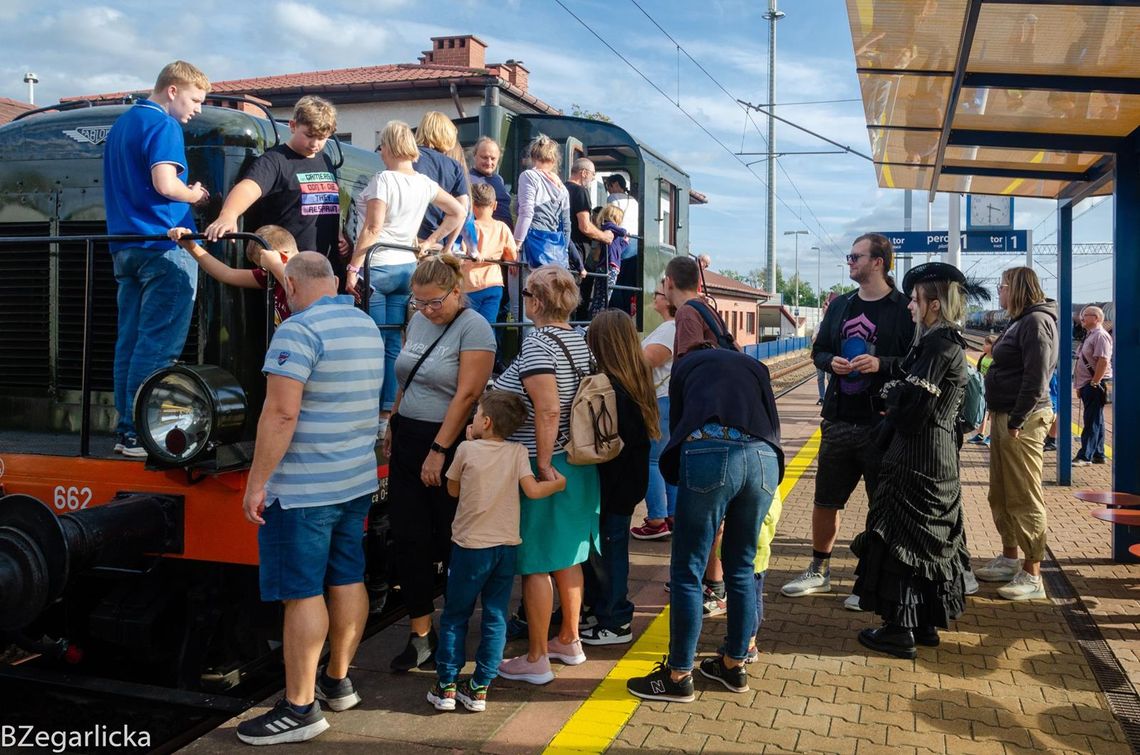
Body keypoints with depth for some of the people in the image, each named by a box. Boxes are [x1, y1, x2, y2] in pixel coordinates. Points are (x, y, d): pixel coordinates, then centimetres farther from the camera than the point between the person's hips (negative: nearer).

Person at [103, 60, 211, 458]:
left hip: (125, 247, 9)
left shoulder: (122, 124, 22)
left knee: (129, 341, 9)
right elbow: (164, 185, -20)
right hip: (163, 246, -9)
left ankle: (126, 429, 12)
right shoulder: (163, 126, -8)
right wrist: (195, 196, -1)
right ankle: (138, 434, -8)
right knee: (157, 346, -8)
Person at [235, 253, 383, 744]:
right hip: (358, 481, 8)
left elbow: (281, 413, -23)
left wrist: (257, 482, -17)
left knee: (302, 593, -2)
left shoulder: (299, 330, -16)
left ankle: (299, 709, 6)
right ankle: (338, 682, 29)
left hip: (303, 489, -8)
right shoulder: (368, 326, 11)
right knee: (347, 580, 15)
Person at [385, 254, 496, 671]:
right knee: (408, 539, 4)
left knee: (450, 542, 4)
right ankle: (421, 633, 13)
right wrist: (393, 426, 15)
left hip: (448, 445, -7)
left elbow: (466, 395, -18)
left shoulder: (473, 328, -12)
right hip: (407, 441, 7)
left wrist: (439, 451, -19)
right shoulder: (417, 321, 10)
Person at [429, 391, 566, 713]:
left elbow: (453, 490, 6)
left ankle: (446, 686, 12)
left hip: (470, 546, -2)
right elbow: (533, 490, -14)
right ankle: (479, 688, 13)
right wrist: (559, 483, 6)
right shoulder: (517, 452, -5)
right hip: (506, 546, 2)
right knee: (496, 619, 10)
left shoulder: (467, 449, -7)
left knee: (454, 616, 11)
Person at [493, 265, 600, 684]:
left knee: (535, 564, 1)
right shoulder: (579, 339, 8)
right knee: (567, 556, 19)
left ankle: (535, 659, 11)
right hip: (578, 463, 9)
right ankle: (569, 641, 32)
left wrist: (544, 464, -20)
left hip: (541, 466, -9)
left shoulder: (537, 343, -18)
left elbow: (548, 409, -27)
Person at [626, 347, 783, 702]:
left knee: (687, 571, 5)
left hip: (710, 453, -4)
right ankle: (735, 665, 31)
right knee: (742, 569, 18)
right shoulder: (755, 368, 34)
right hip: (764, 458, 4)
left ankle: (679, 675, 12)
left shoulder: (686, 365, 29)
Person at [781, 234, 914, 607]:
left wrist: (882, 364, -23)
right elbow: (818, 350, 17)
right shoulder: (840, 305, 12)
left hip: (882, 422, -6)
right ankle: (819, 570, 30)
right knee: (825, 499, 14)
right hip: (838, 419, 6)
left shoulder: (903, 308, -6)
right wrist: (831, 361, -4)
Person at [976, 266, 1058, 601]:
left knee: (1024, 499, -5)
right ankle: (1009, 559, 29)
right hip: (1003, 416, 10)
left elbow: (1036, 379, -20)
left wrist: (1016, 421, -19)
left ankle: (1032, 576, 2)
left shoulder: (1036, 321, -13)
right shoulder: (1019, 322, 17)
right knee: (1001, 496, 16)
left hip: (1022, 420, -10)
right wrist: (1002, 419, 14)